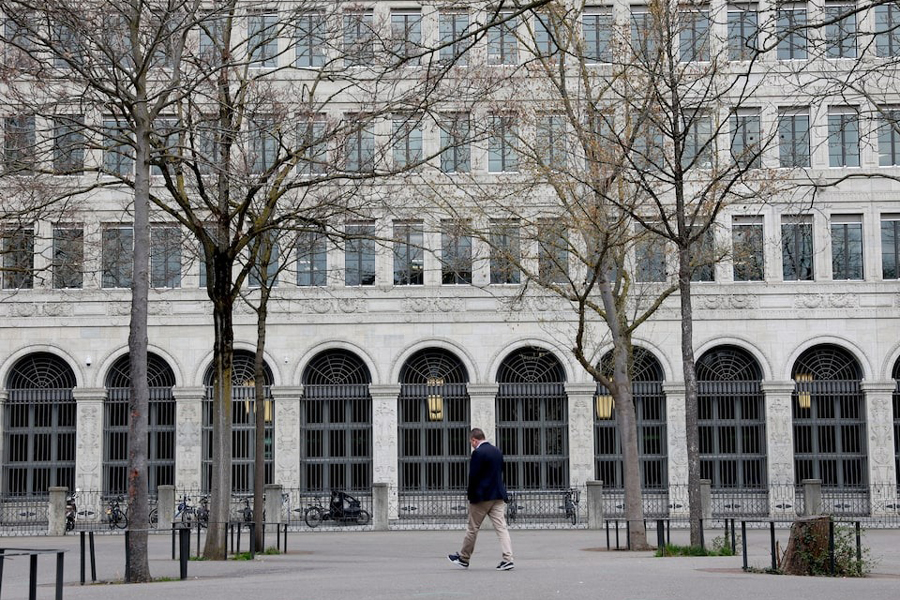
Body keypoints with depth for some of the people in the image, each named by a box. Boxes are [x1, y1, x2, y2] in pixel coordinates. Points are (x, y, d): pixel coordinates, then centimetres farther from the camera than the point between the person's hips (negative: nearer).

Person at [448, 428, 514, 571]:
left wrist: (470, 495, -4)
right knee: (501, 527, 1)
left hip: (482, 497, -6)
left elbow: (473, 476, -15)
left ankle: (464, 558, 20)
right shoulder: (497, 451, 11)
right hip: (498, 496, 6)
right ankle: (507, 559, -9)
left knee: (472, 528, 7)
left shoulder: (478, 453, -13)